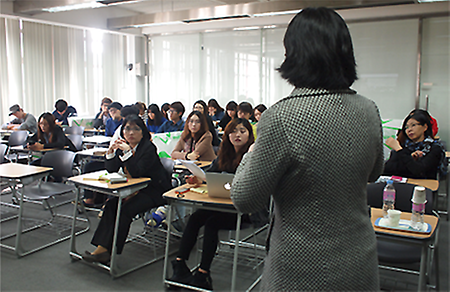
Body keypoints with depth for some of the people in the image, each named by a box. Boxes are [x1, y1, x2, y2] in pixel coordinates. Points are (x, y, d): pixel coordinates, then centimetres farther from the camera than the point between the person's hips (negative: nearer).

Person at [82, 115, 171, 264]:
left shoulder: (149, 147, -16)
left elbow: (137, 172, -25)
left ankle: (105, 250, -19)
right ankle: (102, 247, -18)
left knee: (126, 209, -25)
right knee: (111, 204, -17)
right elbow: (111, 170, 3)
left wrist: (128, 152, -31)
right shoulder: (122, 145, 6)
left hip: (154, 191, -7)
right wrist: (111, 151, -12)